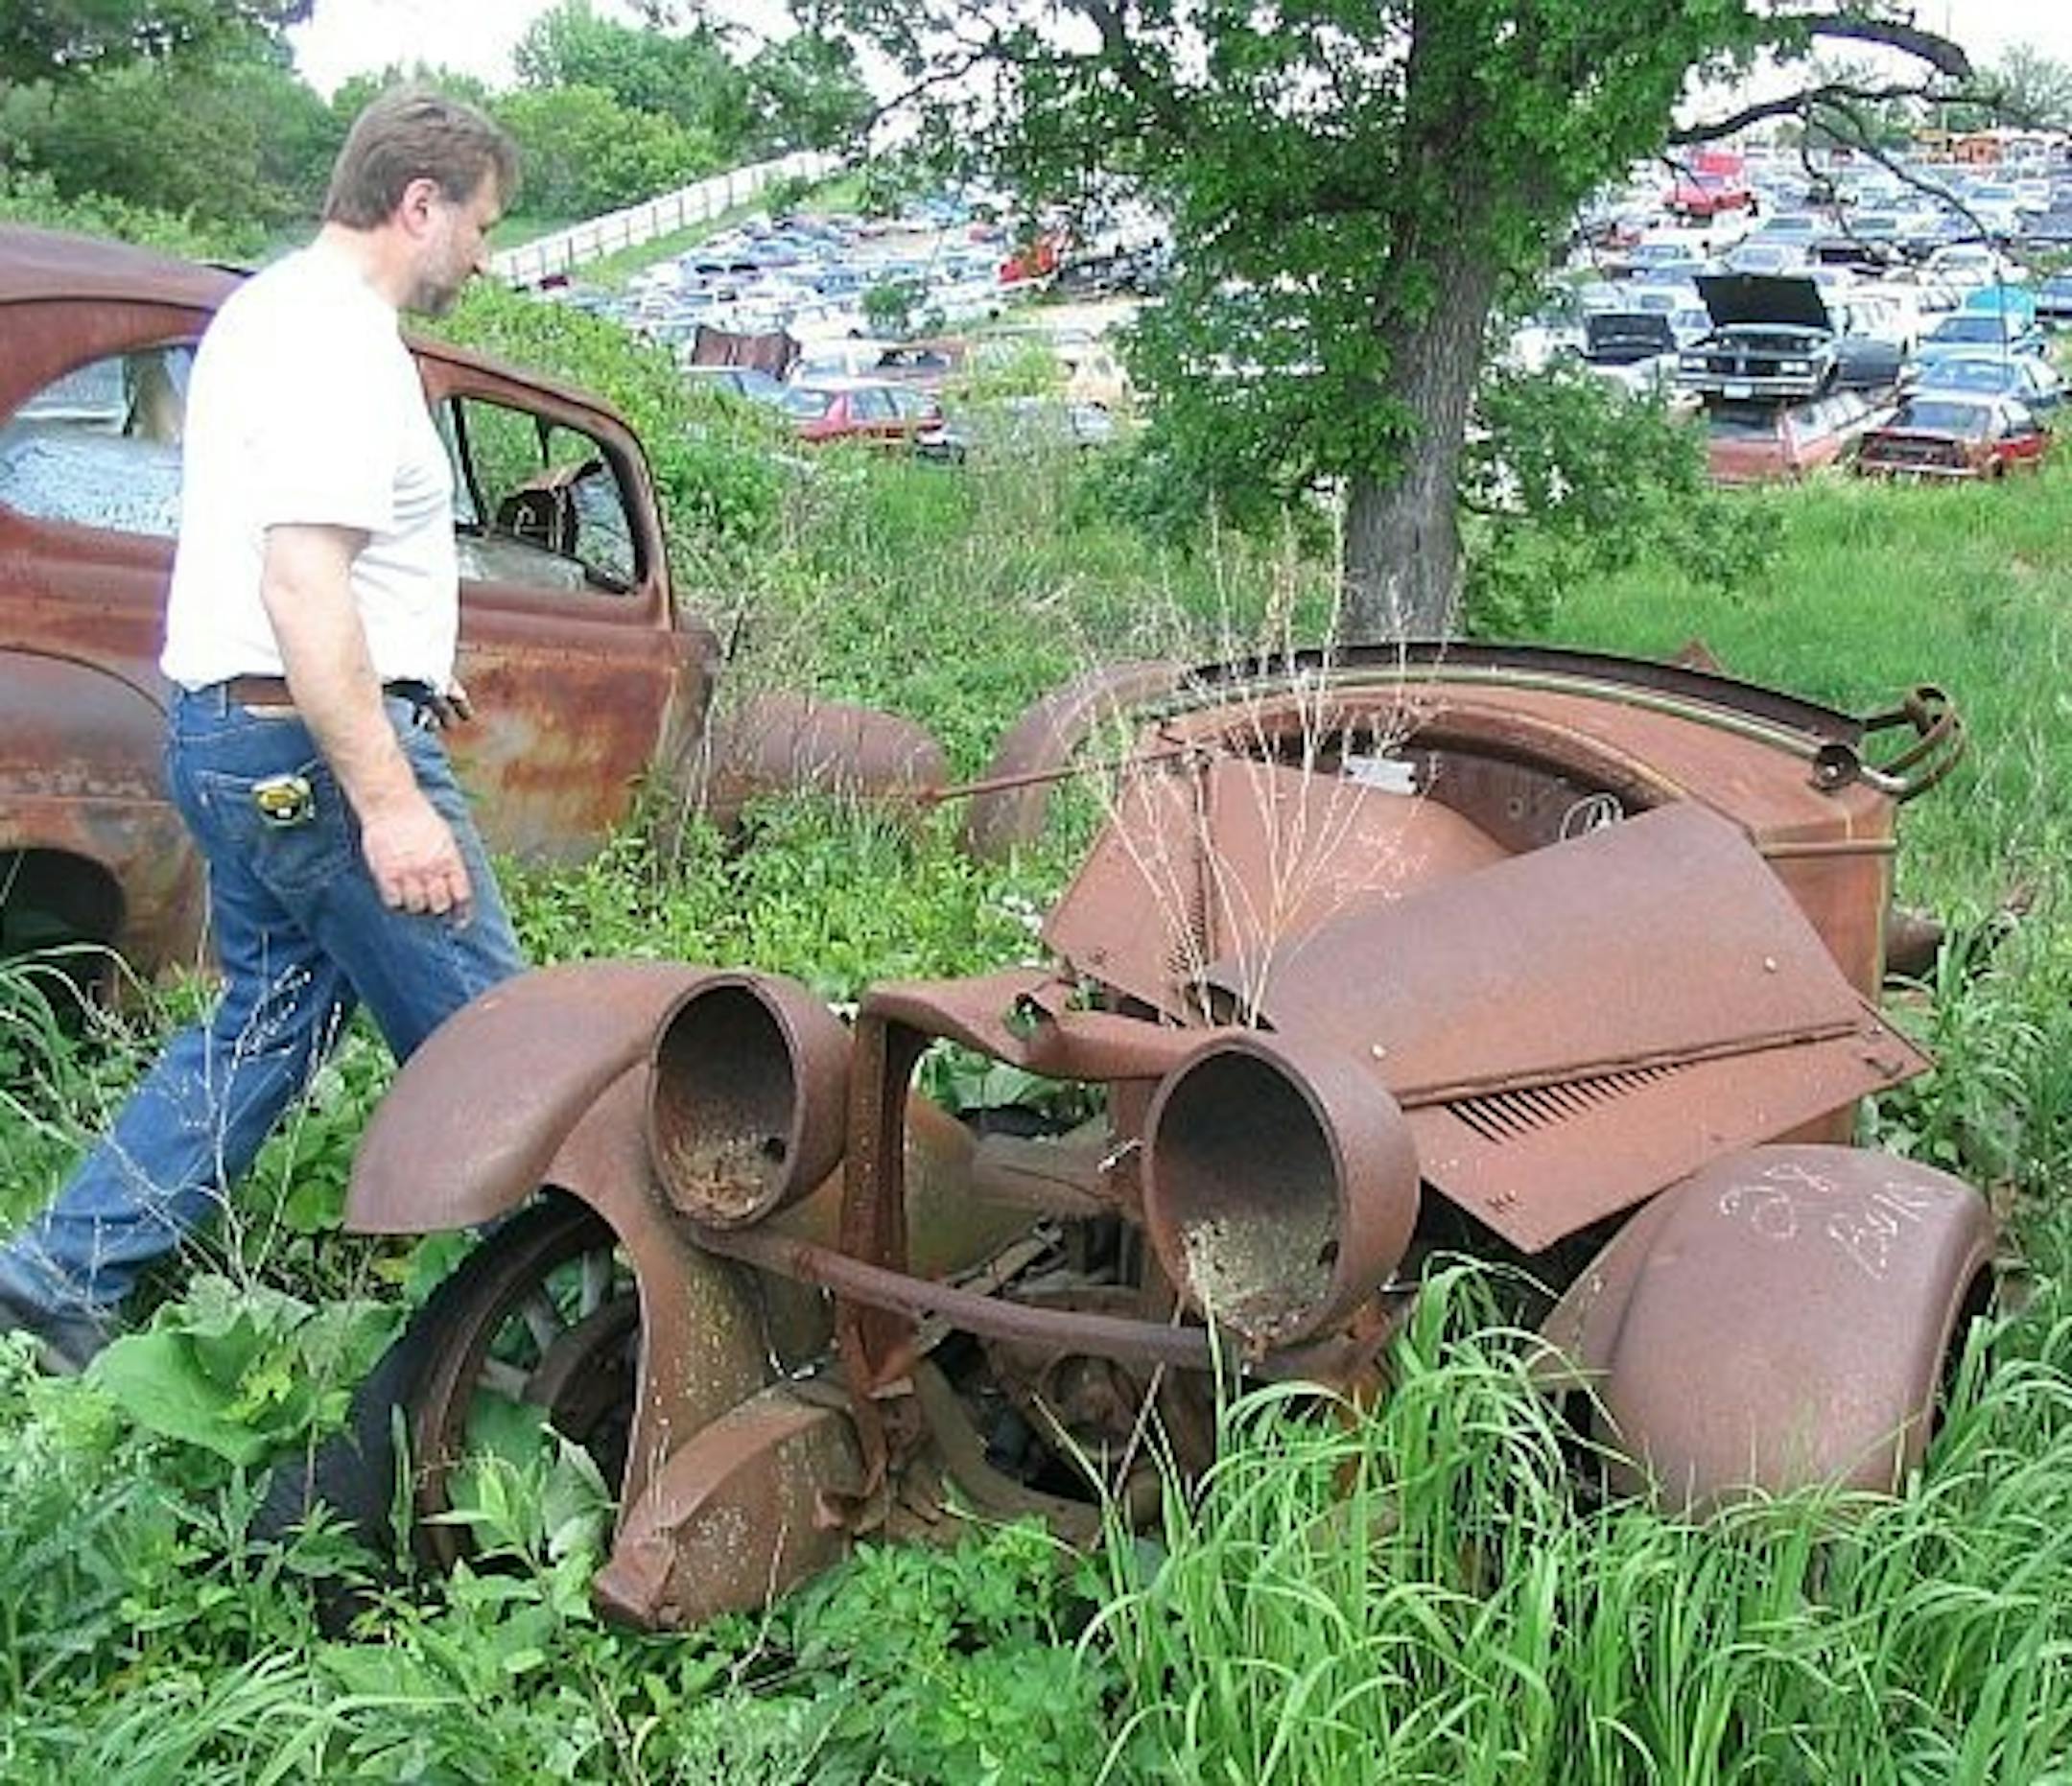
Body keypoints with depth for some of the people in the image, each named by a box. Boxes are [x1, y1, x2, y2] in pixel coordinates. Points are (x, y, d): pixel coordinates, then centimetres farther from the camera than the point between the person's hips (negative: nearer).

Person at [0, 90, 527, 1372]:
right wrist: (388, 798, -28)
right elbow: (303, 583, -26)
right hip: (315, 742, -11)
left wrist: (398, 674, 29)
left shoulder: (269, 307, 16)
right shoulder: (341, 341, -17)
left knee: (271, 1012, 19)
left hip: (223, 727, 11)